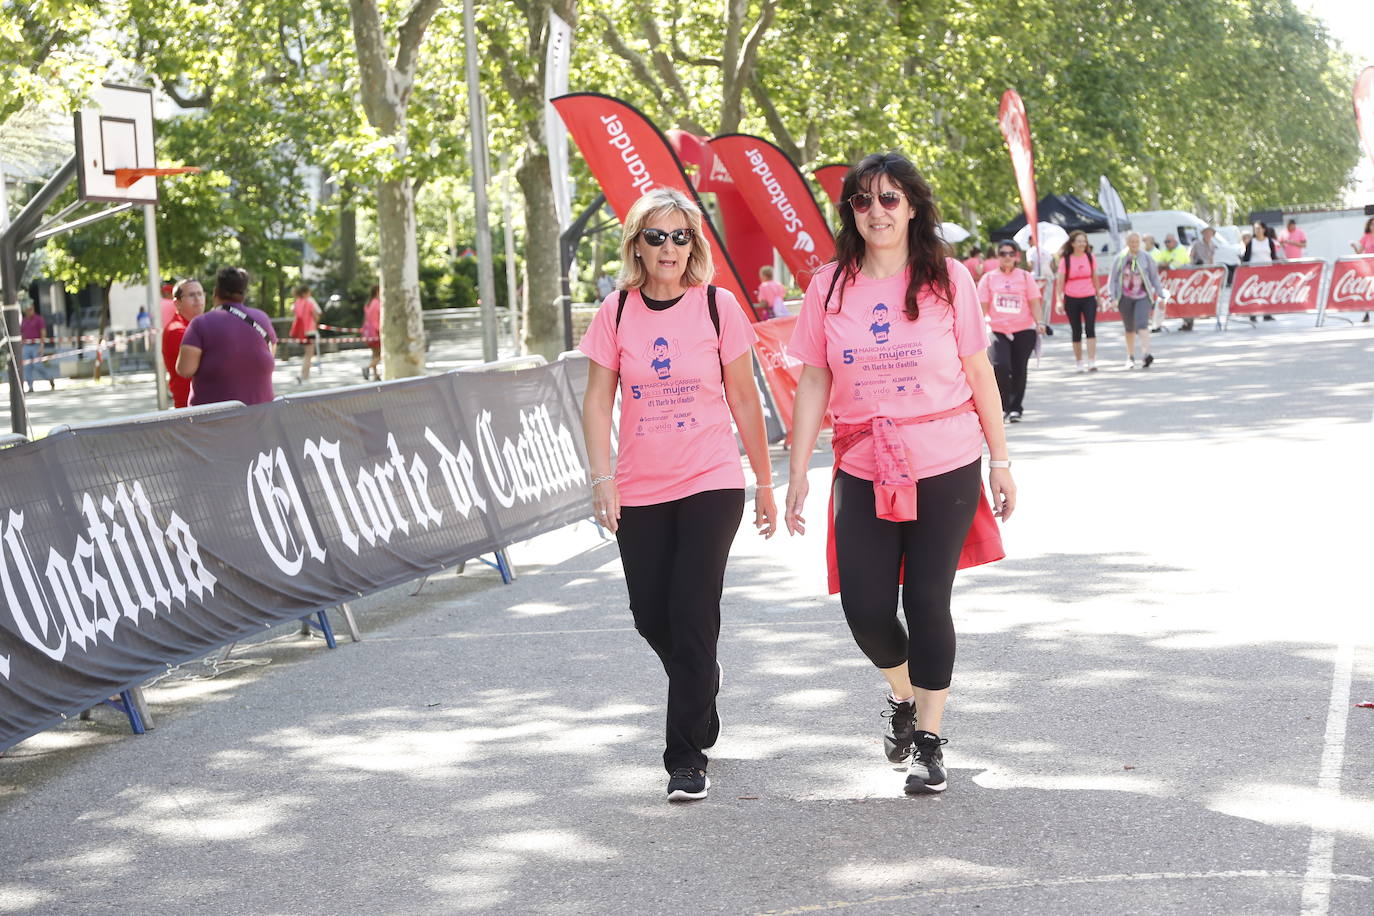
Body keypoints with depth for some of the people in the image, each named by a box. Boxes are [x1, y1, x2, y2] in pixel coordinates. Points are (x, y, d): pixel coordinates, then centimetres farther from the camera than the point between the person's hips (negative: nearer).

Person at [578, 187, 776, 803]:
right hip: (640, 491, 3)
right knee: (652, 618, 9)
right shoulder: (617, 312, 1)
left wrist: (765, 483, 6)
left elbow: (743, 399, 3)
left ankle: (687, 759, -1)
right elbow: (597, 402, 2)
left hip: (711, 483, -3)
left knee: (692, 615, -9)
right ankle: (702, 703, 40)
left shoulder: (718, 306, -3)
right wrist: (602, 479, -9)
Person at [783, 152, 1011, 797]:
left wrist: (1001, 460, 5)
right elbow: (814, 384, 5)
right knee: (865, 608, -2)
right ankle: (902, 696, 31)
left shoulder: (948, 279, -2)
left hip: (946, 466, -2)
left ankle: (929, 740, 16)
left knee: (928, 601, -1)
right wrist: (798, 473, 3)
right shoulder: (829, 286, 3)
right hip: (863, 471, 2)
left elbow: (979, 373, 4)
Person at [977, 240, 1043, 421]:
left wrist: (1039, 322, -10)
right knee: (1001, 366, -18)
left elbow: (1034, 302, 5)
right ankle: (1003, 407, -4)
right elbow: (983, 306, 6)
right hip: (999, 330, -1)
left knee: (1019, 370, 3)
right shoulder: (989, 278, 6)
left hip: (1024, 331, 1)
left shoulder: (1025, 277, 7)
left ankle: (1015, 408, 17)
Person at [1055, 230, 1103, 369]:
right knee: (1076, 331, 6)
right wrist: (1058, 300, -11)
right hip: (1072, 299, -1)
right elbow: (1060, 282, -3)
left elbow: (1095, 279, 13)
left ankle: (1092, 362, -16)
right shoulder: (1065, 260, -3)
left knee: (1090, 328, -13)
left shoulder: (1090, 258, 5)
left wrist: (1099, 297, 15)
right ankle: (1078, 362, 17)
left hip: (1089, 298, 1)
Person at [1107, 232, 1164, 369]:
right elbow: (1113, 279, 4)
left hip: (1142, 297, -1)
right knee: (1129, 328, 10)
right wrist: (1113, 297, -4)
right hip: (1125, 297, 1)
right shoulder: (1120, 259, 2)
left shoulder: (1146, 258, 3)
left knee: (1142, 324, -19)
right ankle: (1130, 357, 23)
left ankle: (1145, 354, -30)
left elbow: (1155, 278, 8)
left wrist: (1160, 295, 6)